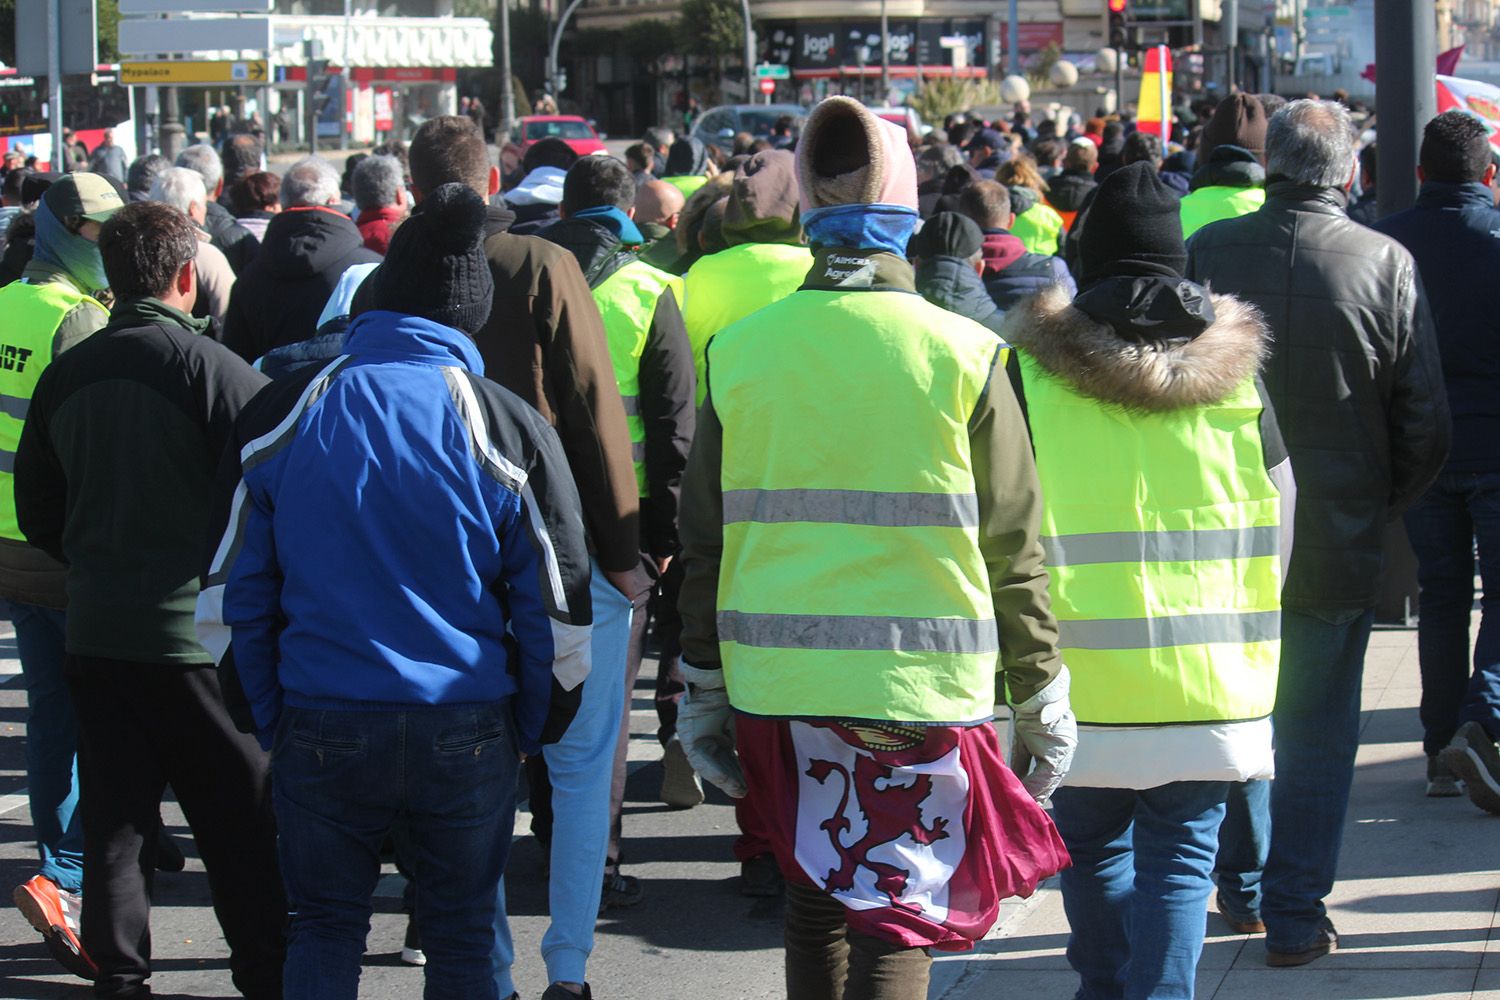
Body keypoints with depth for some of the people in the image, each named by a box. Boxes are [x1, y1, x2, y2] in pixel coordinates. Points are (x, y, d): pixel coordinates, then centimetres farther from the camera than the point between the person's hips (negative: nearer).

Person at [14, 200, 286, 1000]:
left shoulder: (64, 374, 5)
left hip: (94, 632, 5)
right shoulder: (212, 366, -13)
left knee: (114, 813, 12)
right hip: (198, 633, -5)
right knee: (243, 819, 5)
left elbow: (37, 512, 14)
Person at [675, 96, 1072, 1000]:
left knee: (817, 902, 18)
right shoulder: (962, 355, -7)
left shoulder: (740, 352, 1)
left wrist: (704, 690, 16)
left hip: (778, 686, 3)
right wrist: (1041, 701, 7)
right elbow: (1012, 551, -4)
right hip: (918, 688, -3)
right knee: (894, 924, 2)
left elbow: (706, 542, 6)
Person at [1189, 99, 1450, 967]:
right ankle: (1294, 914, 10)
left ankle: (1242, 888, 28)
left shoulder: (1208, 251, -9)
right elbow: (1427, 425, -5)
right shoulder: (1387, 264, -11)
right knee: (1317, 730, 8)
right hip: (1339, 541, -2)